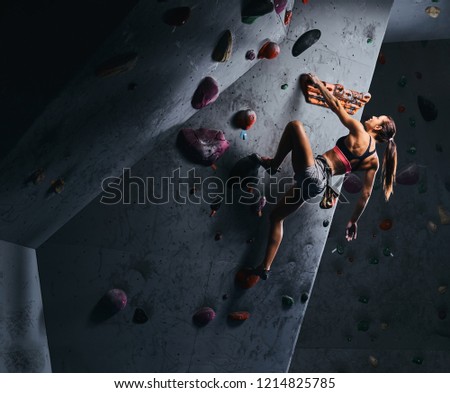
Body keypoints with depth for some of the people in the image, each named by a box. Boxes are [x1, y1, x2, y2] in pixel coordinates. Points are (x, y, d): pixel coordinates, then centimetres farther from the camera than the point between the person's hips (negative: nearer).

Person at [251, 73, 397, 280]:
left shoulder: (359, 131, -3)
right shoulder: (373, 160, 13)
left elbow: (336, 105, 3)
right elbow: (365, 195, 11)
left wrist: (318, 83, 16)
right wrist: (353, 221, 20)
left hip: (311, 171, -7)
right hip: (319, 183, 8)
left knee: (295, 125, -3)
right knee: (276, 216, 18)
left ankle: (274, 163, 10)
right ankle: (265, 267, 16)